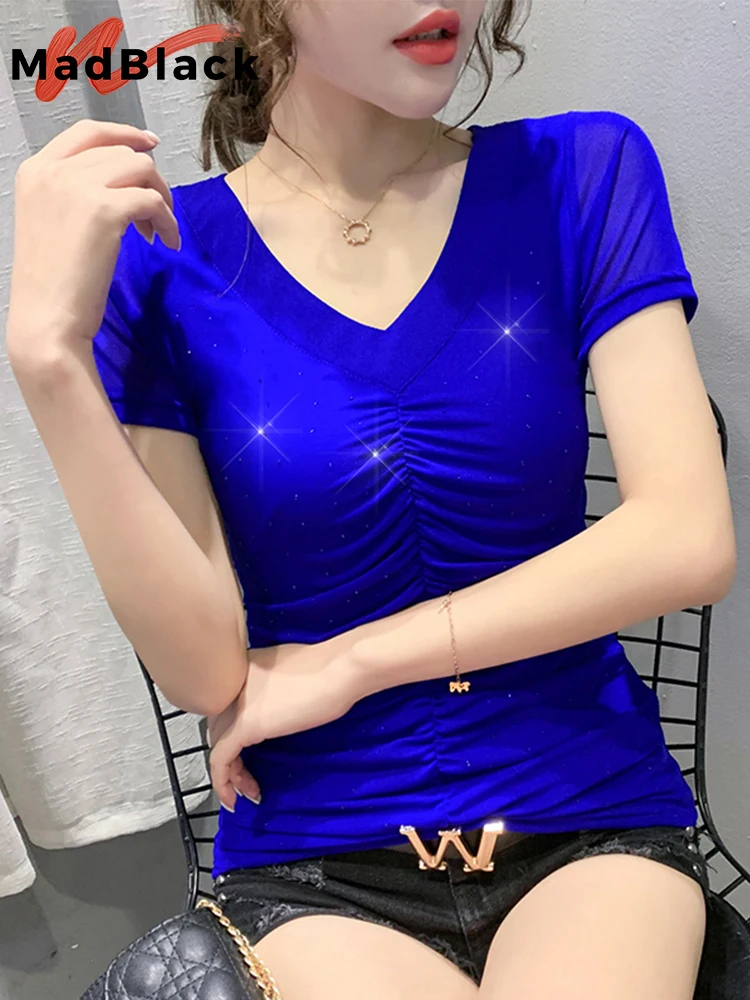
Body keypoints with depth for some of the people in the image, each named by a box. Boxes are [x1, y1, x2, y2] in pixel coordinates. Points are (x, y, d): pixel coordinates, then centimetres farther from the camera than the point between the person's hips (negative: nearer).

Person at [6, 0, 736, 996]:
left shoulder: (581, 173, -2)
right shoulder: (151, 255, -5)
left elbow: (691, 541, -11)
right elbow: (206, 670, -11)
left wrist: (350, 661, -10)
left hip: (590, 816, 2)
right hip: (313, 855, 0)